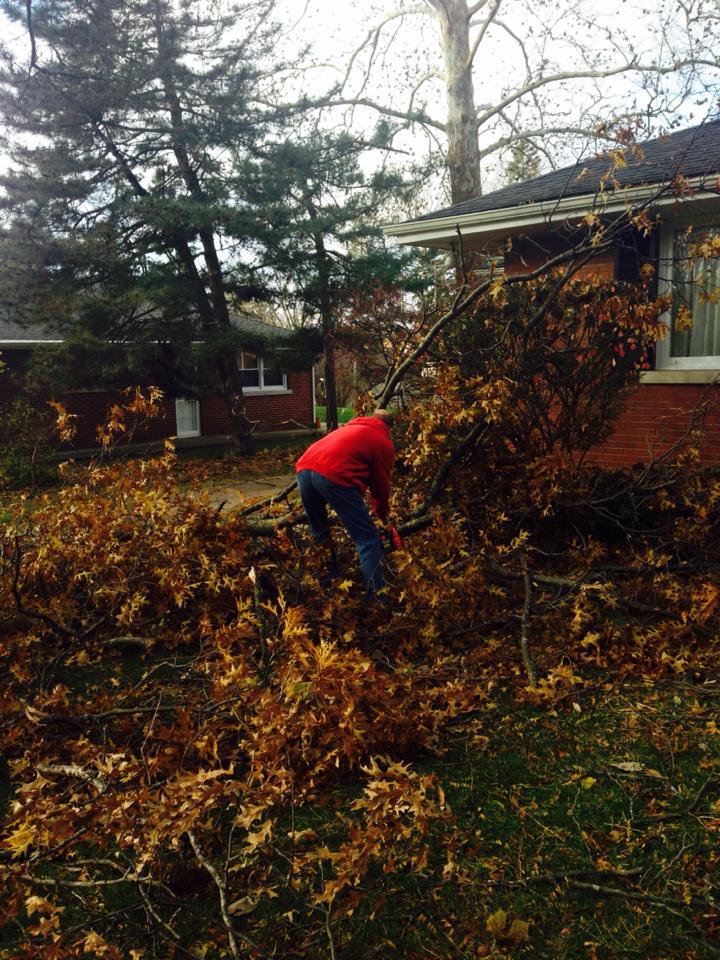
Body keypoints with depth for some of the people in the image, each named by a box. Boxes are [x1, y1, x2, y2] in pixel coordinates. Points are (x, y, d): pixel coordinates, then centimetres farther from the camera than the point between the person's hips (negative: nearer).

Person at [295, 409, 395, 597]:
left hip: (304, 468, 7)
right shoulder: (384, 443, 17)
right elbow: (381, 484, 19)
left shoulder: (350, 427, 36)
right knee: (368, 539, 2)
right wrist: (382, 515, 36)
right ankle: (375, 595, -3)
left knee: (319, 533, 27)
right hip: (333, 475, -7)